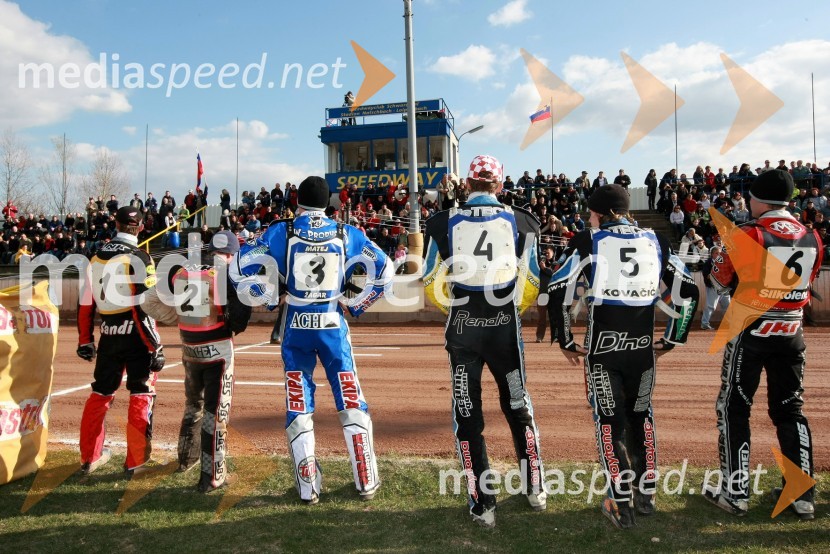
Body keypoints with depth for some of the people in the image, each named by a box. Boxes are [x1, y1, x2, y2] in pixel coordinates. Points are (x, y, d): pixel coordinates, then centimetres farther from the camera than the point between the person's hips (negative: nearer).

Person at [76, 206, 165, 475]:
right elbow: (145, 305, -17)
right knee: (141, 394, 3)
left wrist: (85, 341, 20)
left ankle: (89, 457, 27)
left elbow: (85, 304, 11)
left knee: (101, 392, 18)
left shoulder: (97, 258, 8)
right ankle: (135, 460, 6)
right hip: (135, 336, -6)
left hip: (108, 336, 6)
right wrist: (156, 346, -14)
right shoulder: (139, 257, -11)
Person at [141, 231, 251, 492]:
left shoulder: (183, 273, 3)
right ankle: (212, 476, 6)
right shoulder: (227, 275, -13)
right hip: (217, 350, -6)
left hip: (190, 350, 6)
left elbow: (150, 301, 6)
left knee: (193, 405, 25)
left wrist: (179, 318, 11)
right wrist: (233, 328, -3)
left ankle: (186, 458, 43)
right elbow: (239, 315, -24)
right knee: (215, 412, 1)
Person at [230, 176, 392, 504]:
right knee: (351, 403, 10)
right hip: (332, 326, 0)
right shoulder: (345, 234, 0)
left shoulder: (282, 233, -2)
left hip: (296, 326, 0)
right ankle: (366, 482, 16)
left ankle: (308, 488, 15)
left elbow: (239, 269, -6)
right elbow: (384, 272, 1)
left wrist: (270, 298, 5)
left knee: (299, 407, 10)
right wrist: (356, 306, 9)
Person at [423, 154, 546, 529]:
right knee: (517, 406, 20)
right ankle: (534, 489, 34)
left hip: (462, 329, -1)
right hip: (506, 327, 1)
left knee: (468, 414, 10)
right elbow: (530, 287, 3)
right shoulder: (520, 221, 0)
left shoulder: (444, 223, -1)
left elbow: (432, 286, 2)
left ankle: (483, 505, 16)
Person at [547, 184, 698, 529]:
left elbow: (557, 293, -6)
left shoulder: (587, 242, -1)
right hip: (642, 347, 4)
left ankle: (621, 505, 13)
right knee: (640, 416, 21)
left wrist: (566, 342, 4)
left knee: (609, 421, 9)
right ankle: (646, 495, 32)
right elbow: (687, 292, 10)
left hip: (602, 346, -3)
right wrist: (671, 339, 17)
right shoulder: (655, 242, 9)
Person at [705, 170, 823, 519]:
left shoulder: (748, 235, -13)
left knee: (733, 409, 6)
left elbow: (720, 280, -6)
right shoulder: (812, 238, 4)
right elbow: (806, 283, 15)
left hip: (750, 331, -5)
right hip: (791, 333, 5)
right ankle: (803, 496, 19)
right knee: (790, 411, 15)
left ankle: (735, 493, 10)